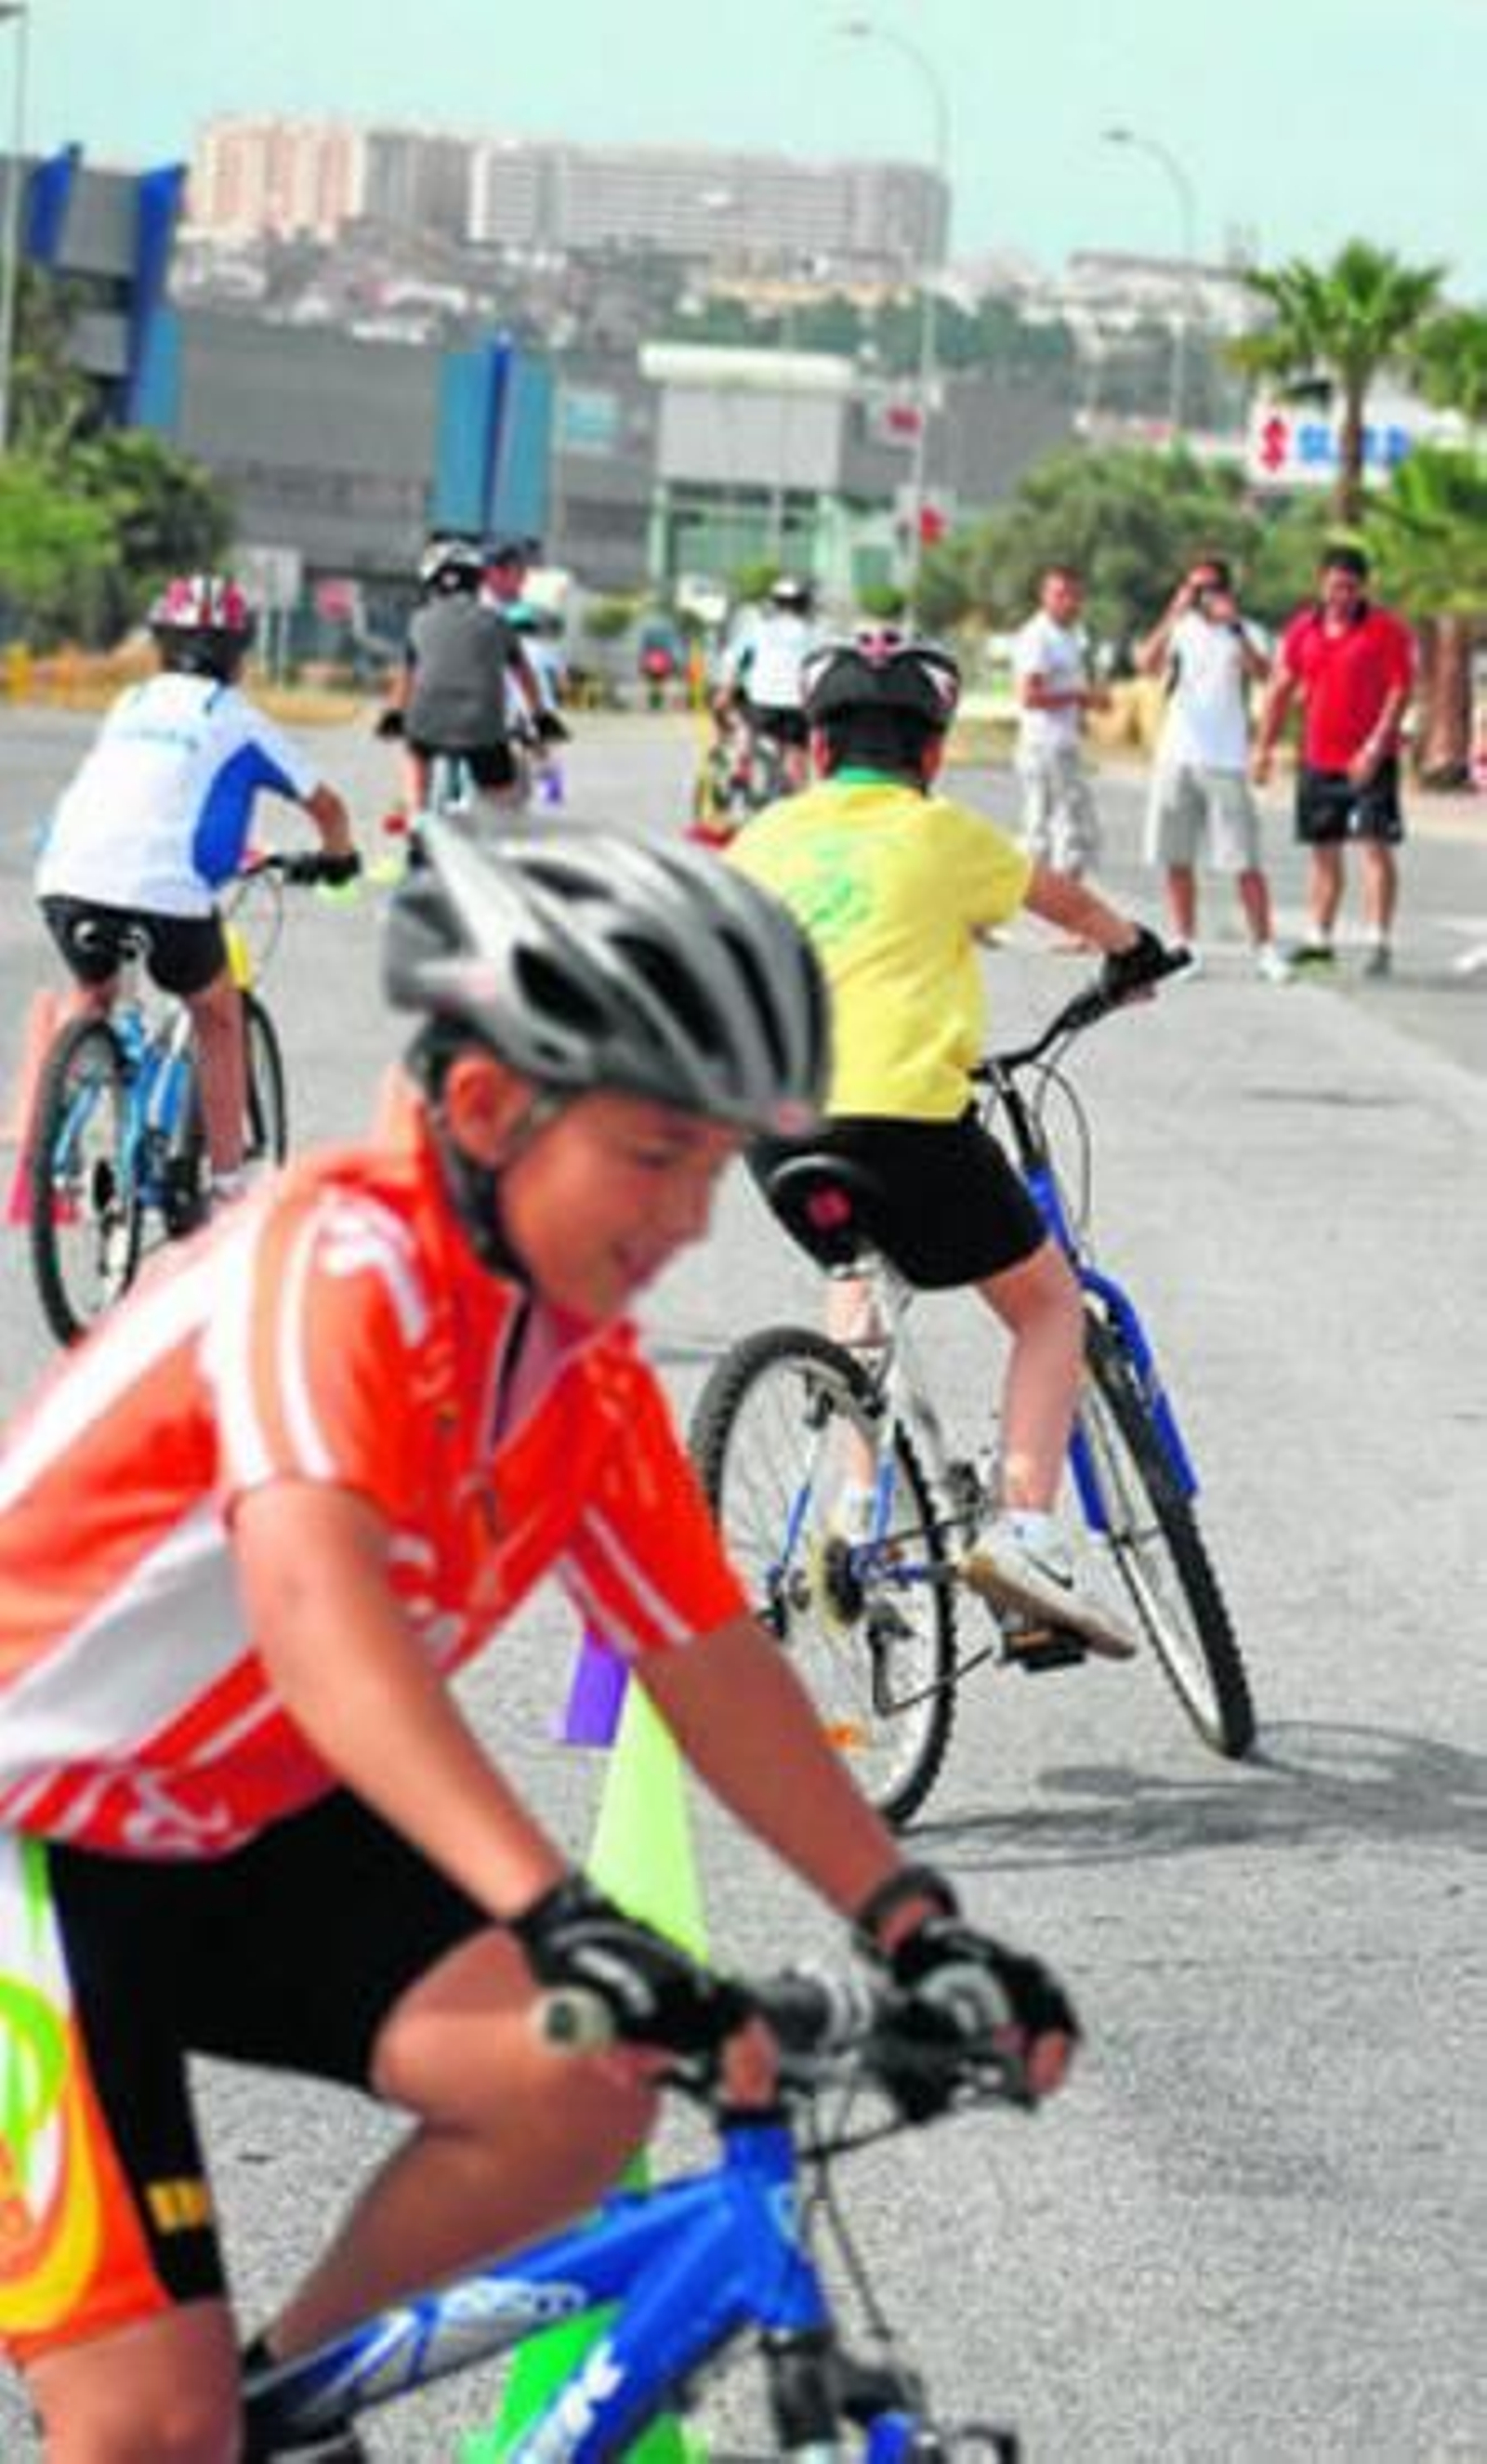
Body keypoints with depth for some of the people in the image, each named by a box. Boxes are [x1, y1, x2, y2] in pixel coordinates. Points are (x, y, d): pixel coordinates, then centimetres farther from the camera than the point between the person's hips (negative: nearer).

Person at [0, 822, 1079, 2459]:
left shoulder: (591, 1380, -2)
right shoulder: (342, 1255, -27)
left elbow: (712, 1667, 4)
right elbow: (316, 1605, -42)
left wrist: (916, 1927, -7)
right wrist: (556, 1916, -53)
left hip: (242, 1834, 7)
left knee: (579, 2088, -16)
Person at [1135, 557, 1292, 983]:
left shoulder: (1244, 634, 3)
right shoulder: (1180, 629, 8)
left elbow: (1261, 672, -18)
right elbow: (1147, 664, -11)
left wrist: (1234, 626, -32)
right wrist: (1173, 616, -22)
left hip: (1226, 761, -3)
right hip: (1176, 758, 3)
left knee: (1244, 862, -5)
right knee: (1176, 859, 4)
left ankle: (1265, 948, 1)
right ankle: (1183, 945, 12)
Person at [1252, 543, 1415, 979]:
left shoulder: (1386, 630, -5)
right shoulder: (1302, 629, 9)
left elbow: (1400, 691, -10)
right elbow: (1281, 689, 14)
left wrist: (1374, 748, -18)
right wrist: (1264, 747, 9)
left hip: (1368, 761, -5)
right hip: (1318, 759, 5)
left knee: (1375, 846, -10)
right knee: (1322, 851, 12)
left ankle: (1380, 943, -11)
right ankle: (1319, 939, 21)